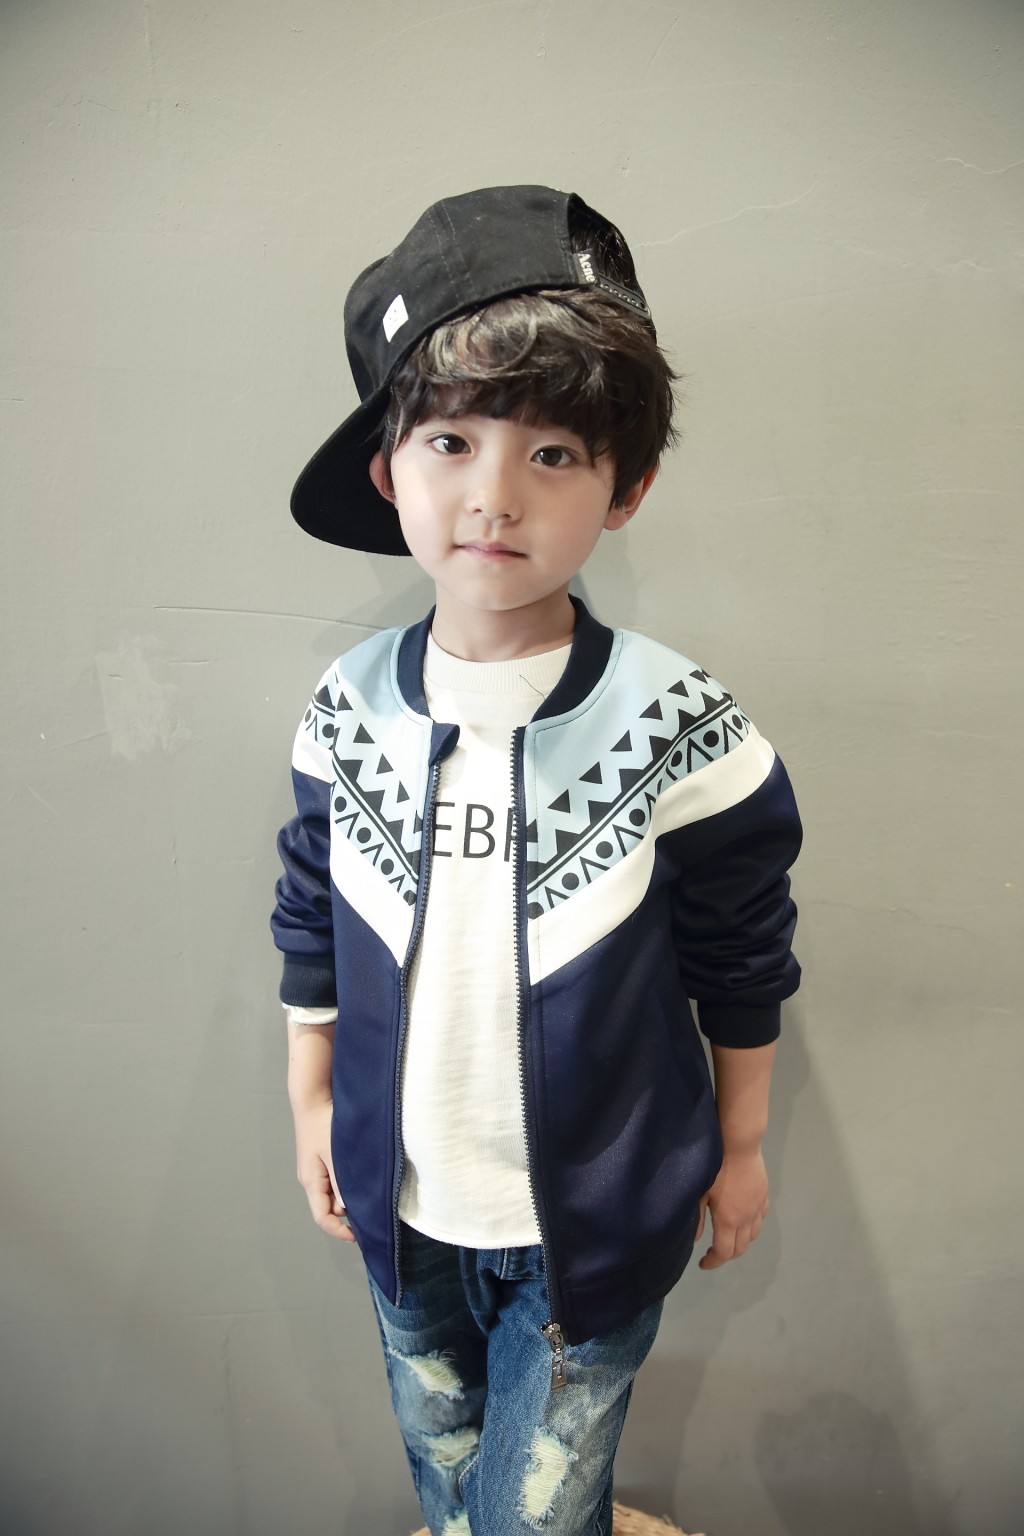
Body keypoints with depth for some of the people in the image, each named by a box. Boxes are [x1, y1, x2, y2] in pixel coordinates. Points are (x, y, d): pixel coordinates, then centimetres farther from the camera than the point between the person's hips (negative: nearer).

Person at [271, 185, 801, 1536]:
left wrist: (741, 1147, 1)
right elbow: (312, 936, 1)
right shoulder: (346, 712, -13)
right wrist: (311, 1104, 8)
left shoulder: (681, 729, -23)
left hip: (596, 1220, -3)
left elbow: (744, 966, -10)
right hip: (403, 1208, 4)